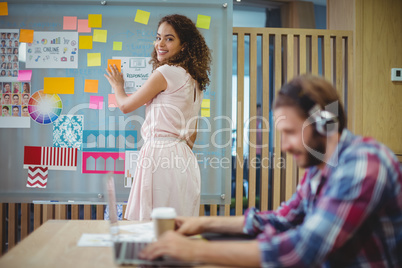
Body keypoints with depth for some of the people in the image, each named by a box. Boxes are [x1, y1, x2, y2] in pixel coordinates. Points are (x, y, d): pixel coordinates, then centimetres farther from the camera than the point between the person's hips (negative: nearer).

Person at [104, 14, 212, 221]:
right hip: (183, 159, 9)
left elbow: (126, 105, -1)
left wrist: (118, 87, 19)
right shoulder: (194, 80, 16)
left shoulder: (165, 73, -10)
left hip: (160, 154, -9)